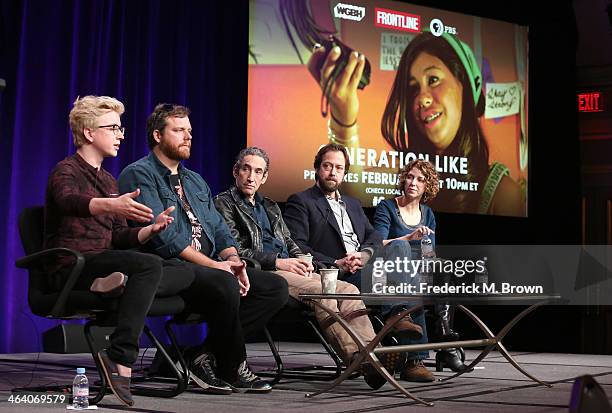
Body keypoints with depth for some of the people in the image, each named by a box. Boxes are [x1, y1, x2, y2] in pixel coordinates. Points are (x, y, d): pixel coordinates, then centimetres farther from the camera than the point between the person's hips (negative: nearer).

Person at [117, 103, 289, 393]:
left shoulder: (195, 181, 26)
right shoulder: (139, 175, -2)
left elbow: (218, 228, 18)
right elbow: (161, 234, -14)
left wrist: (232, 259, -5)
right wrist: (214, 264, -18)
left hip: (209, 267, 8)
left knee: (276, 287, -8)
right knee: (224, 284, -36)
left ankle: (207, 353, -10)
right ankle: (234, 366, -13)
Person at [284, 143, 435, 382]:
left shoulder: (353, 204, 29)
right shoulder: (300, 202, 7)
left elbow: (374, 236, 15)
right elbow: (297, 248, -6)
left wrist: (366, 254, -9)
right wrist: (336, 264, -16)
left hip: (364, 268, 7)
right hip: (335, 278, -6)